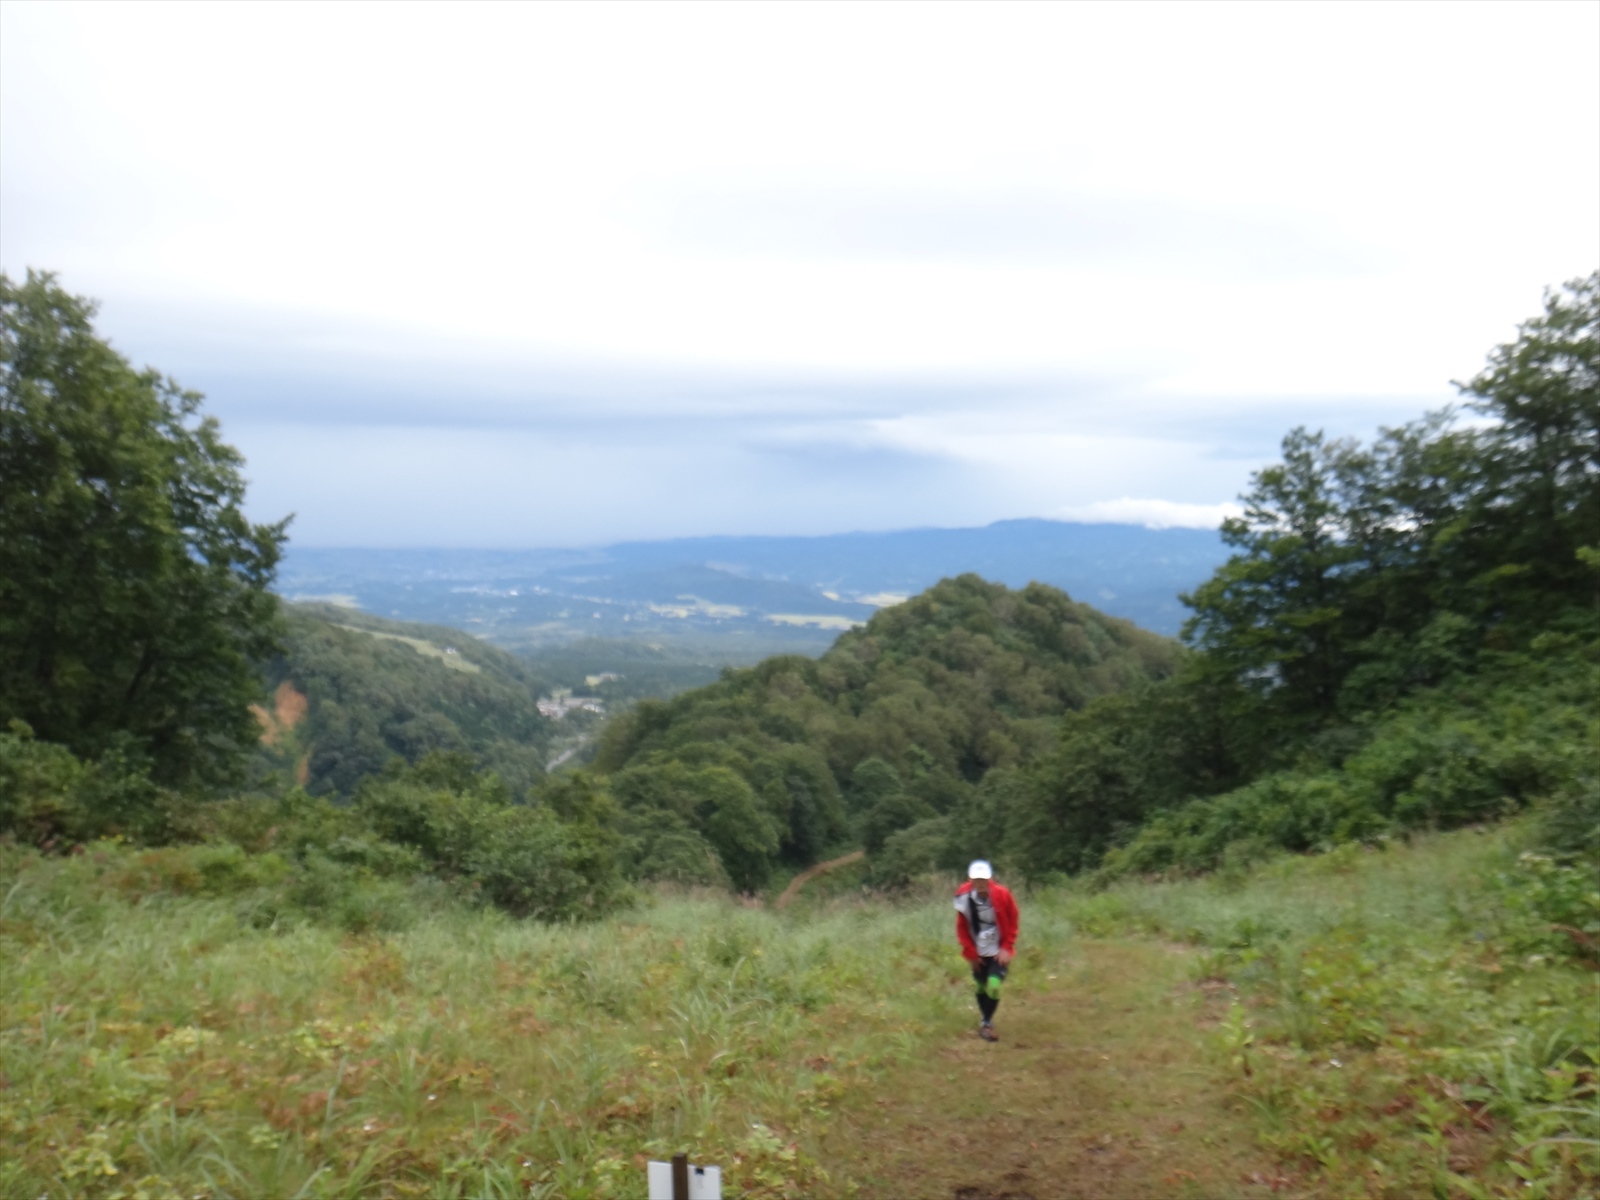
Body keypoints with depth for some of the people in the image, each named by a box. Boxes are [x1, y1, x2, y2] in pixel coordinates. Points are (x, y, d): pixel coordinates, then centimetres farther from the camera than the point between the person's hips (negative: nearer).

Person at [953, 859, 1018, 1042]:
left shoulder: (1002, 895, -19)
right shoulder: (964, 898, -16)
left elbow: (1012, 922, -4)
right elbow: (962, 928, -2)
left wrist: (1007, 947, -9)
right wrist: (971, 952, -4)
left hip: (999, 951, -2)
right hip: (978, 953, 2)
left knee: (993, 985, -16)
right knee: (981, 987, 11)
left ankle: (986, 1024, 1)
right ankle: (987, 1022, 33)